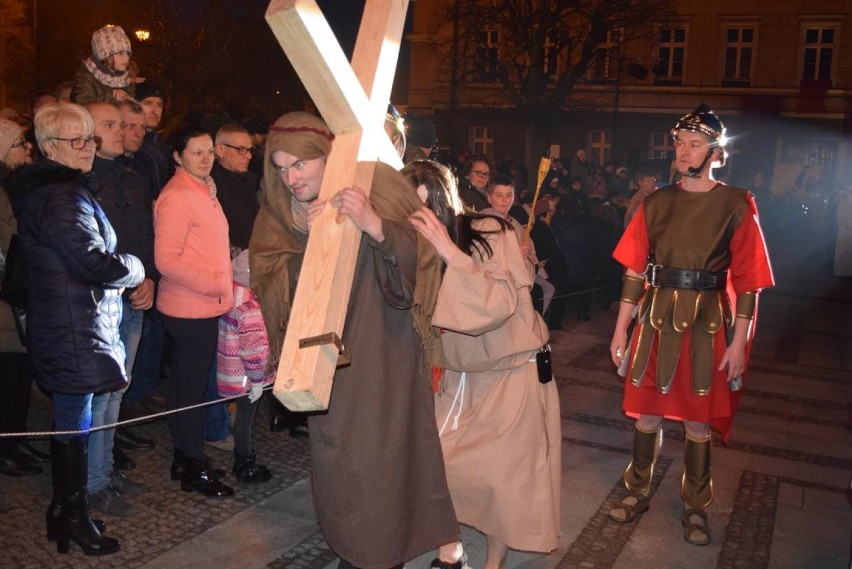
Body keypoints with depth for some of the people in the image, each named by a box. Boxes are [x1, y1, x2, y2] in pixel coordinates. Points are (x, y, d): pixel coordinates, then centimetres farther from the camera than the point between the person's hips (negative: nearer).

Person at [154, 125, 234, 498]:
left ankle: (184, 460, 29)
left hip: (205, 306, 9)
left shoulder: (204, 191, 15)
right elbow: (166, 260, -20)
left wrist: (223, 281, 11)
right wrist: (213, 283, -18)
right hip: (189, 309, -9)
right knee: (190, 388, 1)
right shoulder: (176, 197, -15)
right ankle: (195, 470, 13)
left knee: (188, 385, 17)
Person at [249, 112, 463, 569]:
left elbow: (421, 255, -16)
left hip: (385, 349, -3)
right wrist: (310, 242, -22)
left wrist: (375, 225, -32)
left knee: (388, 447, 0)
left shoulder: (377, 185, -11)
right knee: (335, 454, 10)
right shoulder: (280, 210, 0)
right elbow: (267, 280, -6)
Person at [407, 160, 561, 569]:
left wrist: (450, 252, -35)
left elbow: (500, 305, -30)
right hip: (460, 375, 4)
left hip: (514, 373, -4)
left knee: (502, 475, 5)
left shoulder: (491, 233, -20)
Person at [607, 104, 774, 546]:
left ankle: (695, 508, 26)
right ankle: (638, 492, 30)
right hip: (657, 317, 2)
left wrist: (738, 342, -10)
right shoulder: (657, 202, 4)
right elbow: (635, 269, 4)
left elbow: (748, 281, -5)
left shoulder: (737, 205, -4)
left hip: (707, 322, -2)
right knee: (647, 412, 11)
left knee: (698, 421, 8)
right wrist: (621, 328, 2)